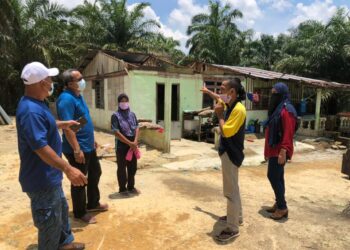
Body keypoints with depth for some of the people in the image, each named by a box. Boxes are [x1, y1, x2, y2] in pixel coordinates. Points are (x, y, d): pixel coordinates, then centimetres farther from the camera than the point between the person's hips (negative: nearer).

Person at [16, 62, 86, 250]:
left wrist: (62, 124, 33)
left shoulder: (35, 104, 6)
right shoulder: (31, 110, -29)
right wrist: (68, 169, -37)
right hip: (42, 179, -11)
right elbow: (40, 147, -34)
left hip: (49, 175, 11)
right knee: (50, 221, 7)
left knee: (61, 209, 27)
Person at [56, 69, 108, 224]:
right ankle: (80, 213, 25)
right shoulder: (66, 99, -21)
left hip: (89, 146, 10)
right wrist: (77, 150, -26)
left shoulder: (78, 95, 10)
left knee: (95, 173, 21)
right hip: (78, 149, -10)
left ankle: (93, 204, 39)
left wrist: (92, 140, 22)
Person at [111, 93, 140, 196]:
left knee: (133, 167, 14)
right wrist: (130, 143, -17)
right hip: (121, 146, -5)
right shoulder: (115, 116, -10)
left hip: (133, 145, 6)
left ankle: (131, 187, 30)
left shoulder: (132, 114, 7)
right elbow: (117, 133, -16)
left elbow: (137, 128, 5)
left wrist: (135, 141, -11)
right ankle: (122, 188, 22)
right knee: (122, 168, 7)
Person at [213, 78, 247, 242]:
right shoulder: (229, 106, 7)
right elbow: (219, 100, 31)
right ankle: (236, 216, 39)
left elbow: (226, 131, -28)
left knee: (230, 192, -1)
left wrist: (220, 115, -16)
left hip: (231, 154, -10)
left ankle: (232, 229, 11)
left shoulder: (238, 109, -21)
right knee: (233, 188, 22)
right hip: (228, 152, 10)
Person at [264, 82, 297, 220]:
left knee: (273, 176, -5)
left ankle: (282, 207, 7)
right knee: (277, 177, 14)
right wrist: (268, 151, 20)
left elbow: (288, 133, -22)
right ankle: (279, 204, 24)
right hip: (273, 149, 10)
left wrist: (283, 152, -25)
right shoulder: (276, 109, 15)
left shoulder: (286, 110, -16)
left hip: (279, 151, -10)